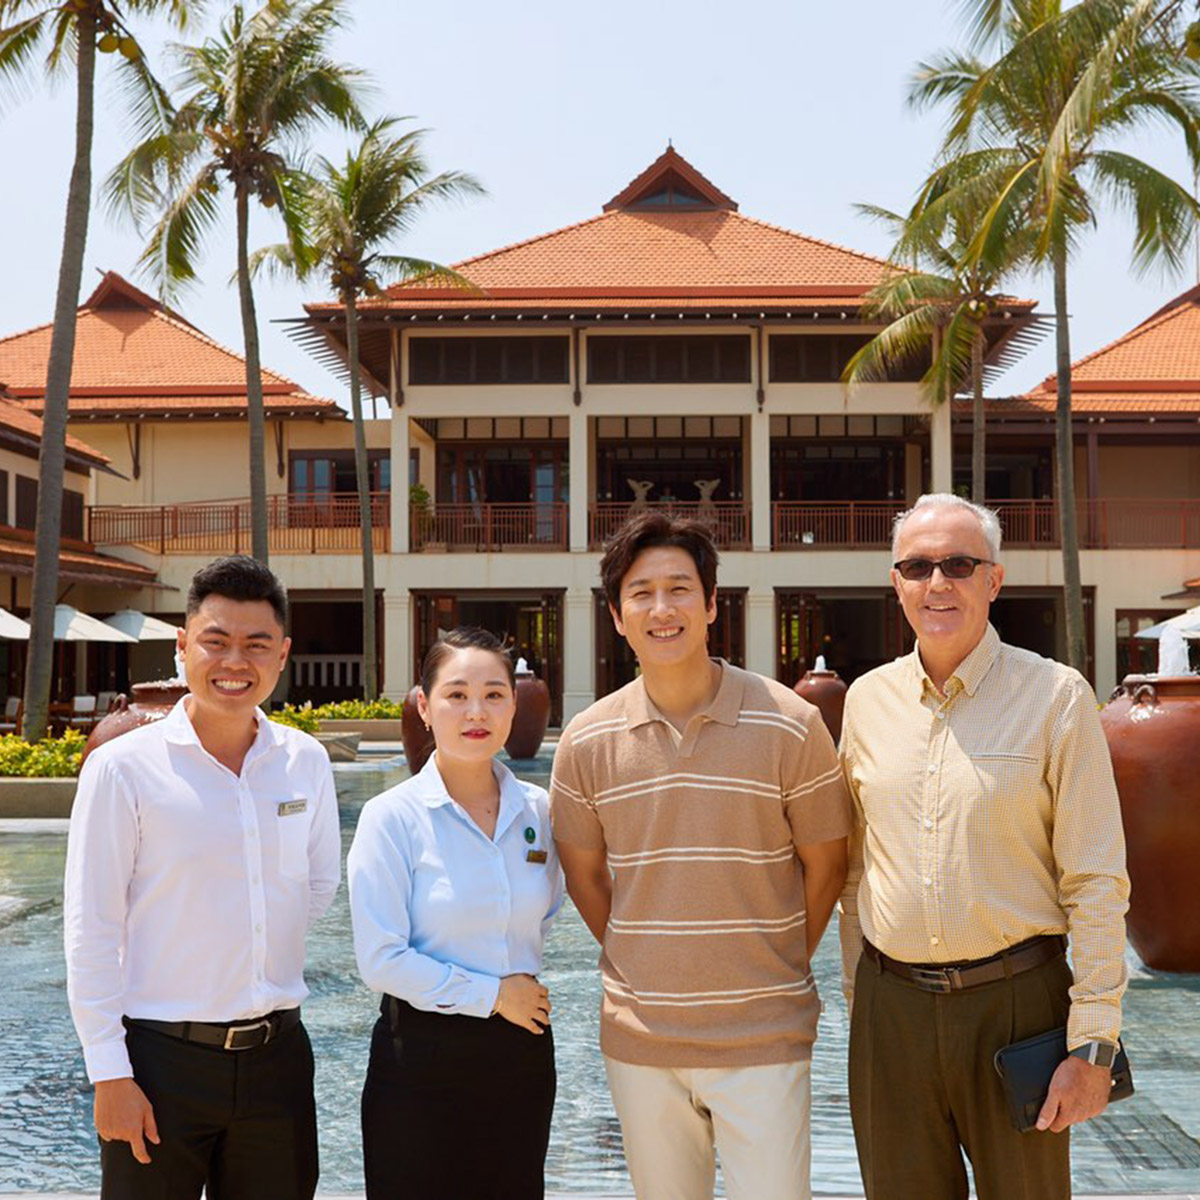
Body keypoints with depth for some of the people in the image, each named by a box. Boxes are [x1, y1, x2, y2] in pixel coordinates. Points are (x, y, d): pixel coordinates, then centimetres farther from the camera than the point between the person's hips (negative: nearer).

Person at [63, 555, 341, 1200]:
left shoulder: (306, 762, 3)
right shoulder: (122, 767, -8)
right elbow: (90, 932, -8)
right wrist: (110, 1074, -10)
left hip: (277, 1051, 4)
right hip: (162, 1057, -4)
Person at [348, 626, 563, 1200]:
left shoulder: (538, 810, 3)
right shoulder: (393, 817, -10)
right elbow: (381, 959, -14)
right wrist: (491, 994, -11)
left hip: (520, 1051, 4)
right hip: (422, 1054, -4)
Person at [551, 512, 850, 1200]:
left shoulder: (791, 725, -8)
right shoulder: (587, 742, -1)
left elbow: (824, 864, 2)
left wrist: (776, 972, 5)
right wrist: (635, 964, 7)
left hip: (763, 1039, -2)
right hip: (639, 1039, 3)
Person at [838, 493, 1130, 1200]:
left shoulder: (1056, 696, -6)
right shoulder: (869, 699, 6)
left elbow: (1097, 884, -7)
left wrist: (1093, 1044, -10)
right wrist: (859, 996, 12)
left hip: (1014, 1002, -3)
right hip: (891, 1006, 3)